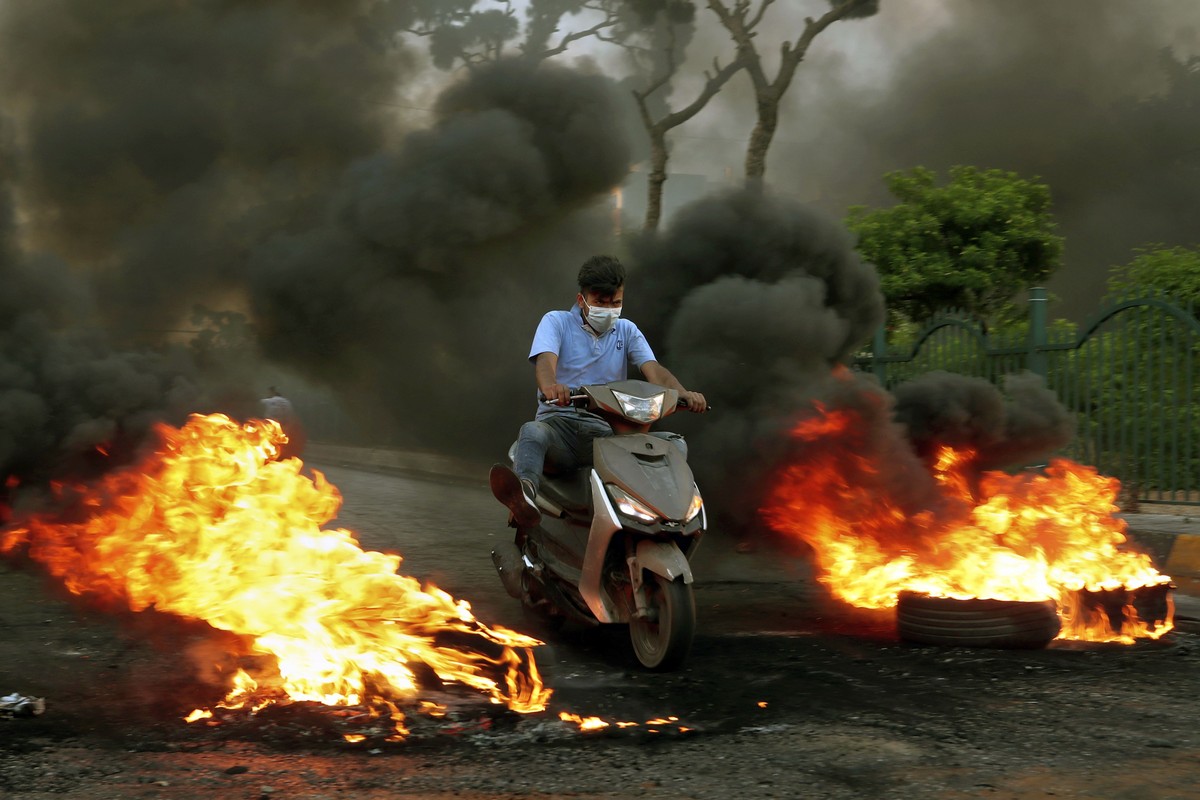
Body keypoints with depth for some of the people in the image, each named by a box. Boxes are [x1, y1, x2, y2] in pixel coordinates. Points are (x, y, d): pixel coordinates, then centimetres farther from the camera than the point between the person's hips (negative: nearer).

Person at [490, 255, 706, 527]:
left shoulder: (627, 331, 19)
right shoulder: (556, 322, 8)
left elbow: (654, 370, 3)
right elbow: (545, 361, -13)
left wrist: (683, 394, -21)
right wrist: (550, 386, -39)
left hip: (607, 432, 4)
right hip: (560, 422, -4)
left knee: (674, 443, -18)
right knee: (532, 432, -38)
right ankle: (525, 496, -68)